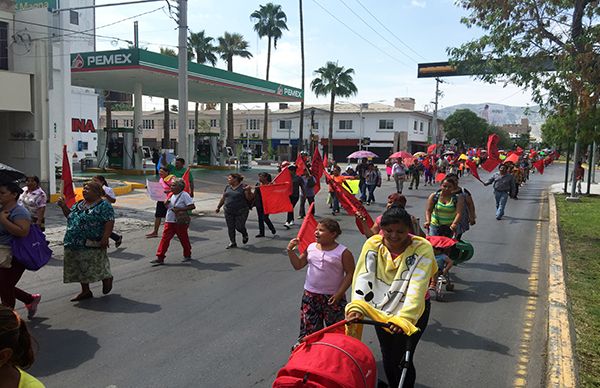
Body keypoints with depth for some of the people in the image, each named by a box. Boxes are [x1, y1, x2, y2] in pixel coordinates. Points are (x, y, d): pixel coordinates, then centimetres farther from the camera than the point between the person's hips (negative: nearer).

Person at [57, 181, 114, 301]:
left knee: (96, 266, 0)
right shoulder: (79, 204, 14)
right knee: (80, 268, 12)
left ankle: (107, 278, 28)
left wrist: (105, 238, -24)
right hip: (75, 244, 8)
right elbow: (69, 215, 25)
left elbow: (109, 222, -17)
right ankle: (85, 291, 23)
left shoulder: (104, 206, -11)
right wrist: (63, 206, 9)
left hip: (92, 245, -8)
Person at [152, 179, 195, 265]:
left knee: (183, 238, 9)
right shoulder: (172, 195, 11)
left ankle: (187, 255, 28)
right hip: (169, 221, 6)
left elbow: (192, 206, -17)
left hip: (180, 222, -6)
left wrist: (180, 209, -23)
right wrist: (166, 204, 0)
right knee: (165, 238, 0)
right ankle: (160, 258, 1)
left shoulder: (184, 195, -11)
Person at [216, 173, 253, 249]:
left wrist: (248, 191, -26)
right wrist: (218, 207, 21)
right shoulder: (227, 187, 10)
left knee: (239, 227, -3)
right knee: (230, 227, 5)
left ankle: (245, 235, 29)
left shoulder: (243, 187, -7)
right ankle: (232, 243, 18)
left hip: (241, 212, -5)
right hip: (229, 212, 5)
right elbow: (223, 198, 19)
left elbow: (249, 198, -10)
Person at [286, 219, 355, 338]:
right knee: (309, 328, 11)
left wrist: (339, 293, -16)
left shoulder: (343, 252, -10)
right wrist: (290, 250, -5)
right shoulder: (311, 248, 3)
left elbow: (350, 274, -10)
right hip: (310, 295, 4)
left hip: (333, 297, -4)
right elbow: (298, 265, 9)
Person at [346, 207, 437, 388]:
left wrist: (405, 318, -43)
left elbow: (417, 287, -30)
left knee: (401, 360, -2)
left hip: (412, 312, -3)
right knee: (387, 357, 19)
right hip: (381, 310, 4)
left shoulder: (422, 248, -20)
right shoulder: (372, 244, -12)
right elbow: (364, 277, -22)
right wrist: (357, 307, -37)